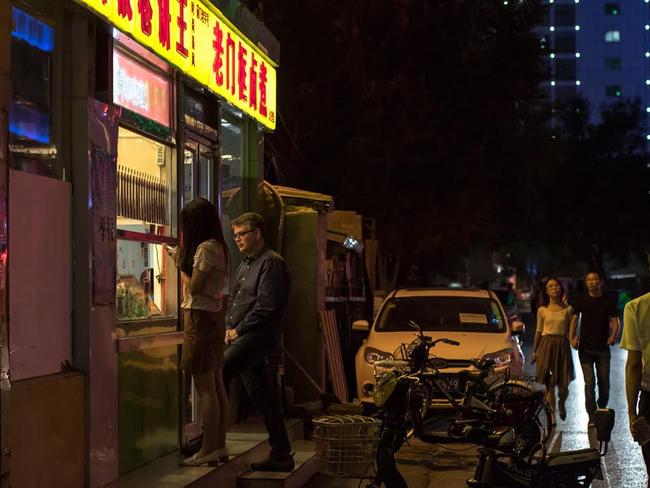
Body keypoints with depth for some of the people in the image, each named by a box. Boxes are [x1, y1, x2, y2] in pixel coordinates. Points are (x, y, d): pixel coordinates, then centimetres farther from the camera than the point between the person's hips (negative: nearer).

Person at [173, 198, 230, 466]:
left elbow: (194, 287, -16)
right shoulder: (217, 246, 14)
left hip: (200, 318, -10)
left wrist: (180, 264, -1)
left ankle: (208, 451, -5)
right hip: (213, 317, 10)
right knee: (216, 386, 11)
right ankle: (219, 447, 16)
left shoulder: (205, 248, -14)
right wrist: (183, 260, 15)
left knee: (205, 388, -7)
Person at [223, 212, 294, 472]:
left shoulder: (271, 262, -8)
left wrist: (239, 329, -12)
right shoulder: (245, 264, 21)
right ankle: (281, 454, 13)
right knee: (261, 394, 9)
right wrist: (229, 328, 8)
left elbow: (266, 306, -17)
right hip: (242, 337, 10)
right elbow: (234, 301, 25)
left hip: (258, 335, -9)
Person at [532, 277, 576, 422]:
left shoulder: (568, 309, 4)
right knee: (548, 383, -3)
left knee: (563, 384, -1)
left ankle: (561, 403, 32)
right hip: (546, 345, 0)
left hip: (562, 346, 0)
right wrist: (534, 351, 12)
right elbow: (539, 332, 11)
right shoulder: (542, 310, 5)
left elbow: (570, 330, 10)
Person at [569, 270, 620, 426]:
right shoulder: (581, 300, 3)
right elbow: (574, 319, 1)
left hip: (603, 348, 1)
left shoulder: (609, 300, 4)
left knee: (604, 383, 5)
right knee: (589, 382, -6)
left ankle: (602, 410, 28)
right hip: (585, 348, -1)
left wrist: (613, 336, -18)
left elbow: (615, 321, 2)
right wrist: (572, 337, -15)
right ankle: (592, 417, -3)